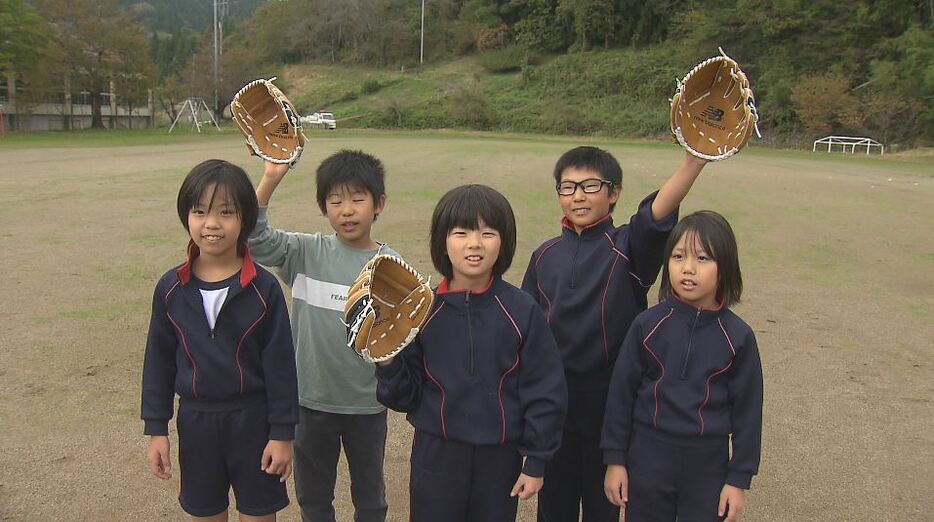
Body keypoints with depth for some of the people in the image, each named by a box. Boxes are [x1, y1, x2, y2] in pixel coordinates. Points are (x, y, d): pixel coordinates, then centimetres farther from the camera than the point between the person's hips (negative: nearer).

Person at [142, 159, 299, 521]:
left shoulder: (263, 288, -12)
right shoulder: (170, 288, -5)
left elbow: (280, 364, -9)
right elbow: (159, 360, 3)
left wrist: (283, 432, -8)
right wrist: (156, 429, 3)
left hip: (252, 419, -2)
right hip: (196, 420, 3)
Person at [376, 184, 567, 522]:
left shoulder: (522, 311, -10)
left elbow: (544, 390, -4)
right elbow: (404, 395, -1)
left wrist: (536, 462, -2)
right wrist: (390, 364, -20)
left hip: (499, 457, 0)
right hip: (436, 455, 1)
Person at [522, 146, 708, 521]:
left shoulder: (627, 248, -10)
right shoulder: (546, 255, 2)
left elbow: (658, 213, -31)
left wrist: (695, 160, -50)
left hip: (610, 399, -3)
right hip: (553, 400, 3)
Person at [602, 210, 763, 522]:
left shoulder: (737, 336, -7)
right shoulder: (647, 325, -7)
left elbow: (747, 410, -2)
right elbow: (621, 392, -2)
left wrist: (739, 478, -1)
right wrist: (614, 459, -1)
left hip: (708, 464, 0)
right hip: (648, 458, 1)